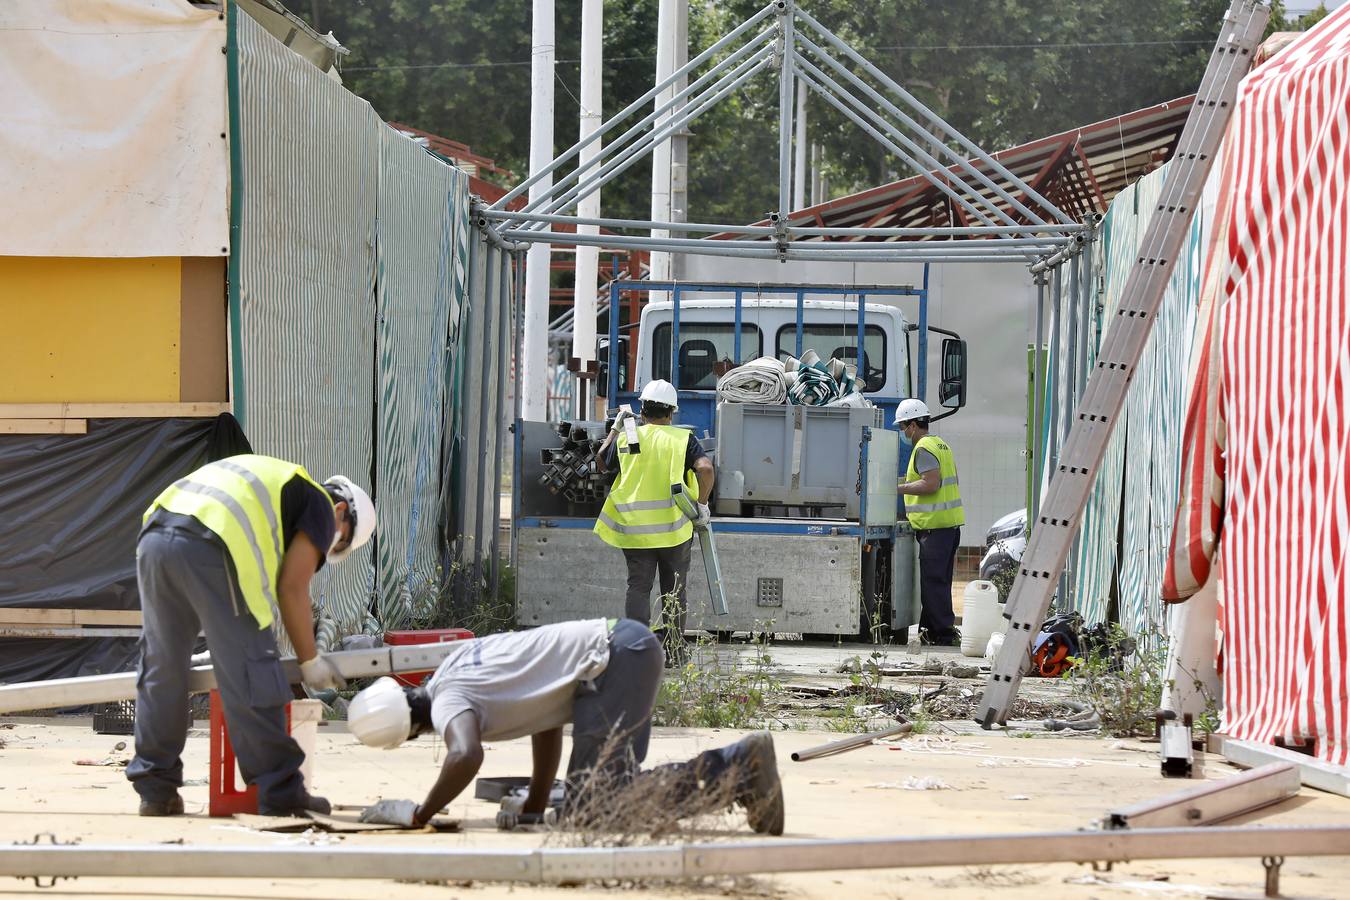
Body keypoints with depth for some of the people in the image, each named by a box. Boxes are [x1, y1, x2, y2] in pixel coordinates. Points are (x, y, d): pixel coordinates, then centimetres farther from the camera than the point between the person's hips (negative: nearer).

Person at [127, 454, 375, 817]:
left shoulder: (272, 479, 39)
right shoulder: (320, 505, 16)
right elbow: (291, 587, 7)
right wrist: (310, 661, 16)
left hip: (154, 537, 8)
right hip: (209, 547, -8)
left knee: (161, 668, 17)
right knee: (249, 675, -1)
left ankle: (156, 790, 20)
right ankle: (280, 793, 2)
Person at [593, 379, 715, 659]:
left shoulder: (626, 438, 3)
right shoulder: (682, 438, -4)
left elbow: (603, 462, 21)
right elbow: (706, 469, -18)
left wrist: (616, 428, 31)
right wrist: (702, 504, -6)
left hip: (635, 528, 1)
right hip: (674, 528, -1)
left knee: (638, 587, 6)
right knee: (674, 591, 11)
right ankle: (674, 651, 15)